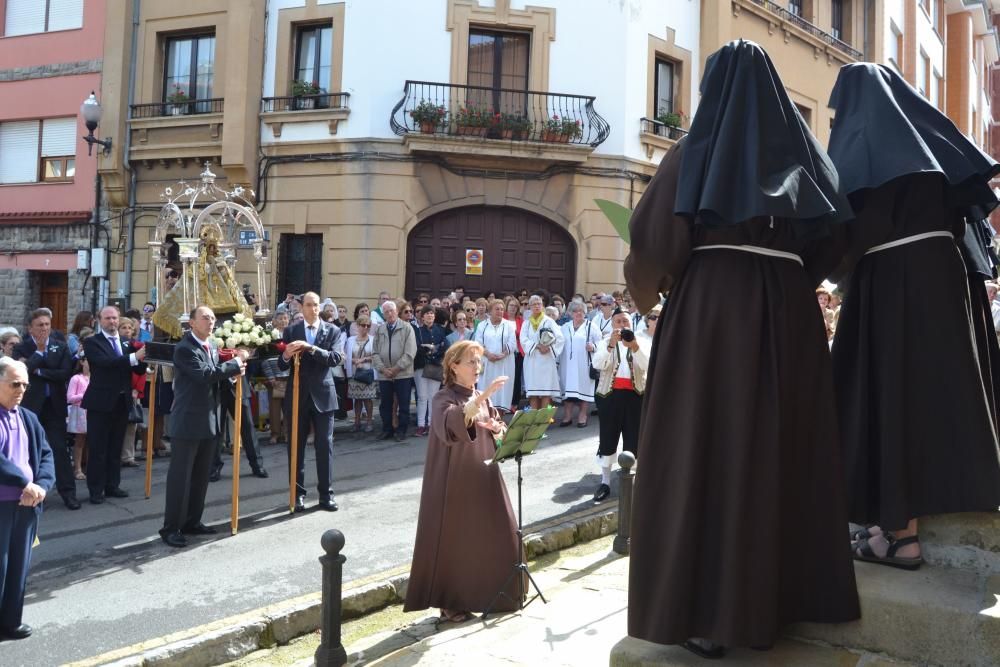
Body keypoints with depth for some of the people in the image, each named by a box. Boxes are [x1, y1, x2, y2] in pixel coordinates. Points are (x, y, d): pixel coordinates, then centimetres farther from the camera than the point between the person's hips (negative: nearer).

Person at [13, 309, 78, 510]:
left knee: (60, 449, 0)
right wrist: (39, 350, -14)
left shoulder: (61, 347, 4)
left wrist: (38, 371, -12)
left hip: (54, 405, 0)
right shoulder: (21, 349, 0)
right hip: (30, 405, 0)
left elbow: (66, 373, -9)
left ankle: (68, 492, 4)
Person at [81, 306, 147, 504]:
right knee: (97, 448, 1)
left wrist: (143, 356, -14)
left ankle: (112, 485, 22)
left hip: (122, 401, 5)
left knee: (116, 447, 13)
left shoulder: (127, 344, 11)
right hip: (101, 401, -5)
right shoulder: (92, 342, -5)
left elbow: (139, 370, 6)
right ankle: (96, 490, 8)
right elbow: (105, 362, -22)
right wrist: (134, 357, -32)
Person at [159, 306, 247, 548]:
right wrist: (236, 362, -18)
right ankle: (171, 527, 6)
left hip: (211, 421, 8)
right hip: (188, 421, -8)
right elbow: (204, 374, -25)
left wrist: (233, 372, -2)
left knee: (201, 476, 15)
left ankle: (192, 521, 26)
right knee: (180, 476, -2)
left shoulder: (213, 346, 13)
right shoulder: (184, 348, -13)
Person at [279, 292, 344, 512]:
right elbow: (282, 366, -1)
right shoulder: (290, 331, 3)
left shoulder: (332, 331, 2)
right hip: (298, 395, 1)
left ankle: (326, 494, 11)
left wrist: (312, 348, -26)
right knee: (296, 446, 6)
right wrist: (286, 356, -23)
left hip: (323, 395, -1)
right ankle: (298, 493, 16)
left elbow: (336, 358, -14)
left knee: (325, 445, 3)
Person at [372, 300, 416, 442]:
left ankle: (401, 431, 13)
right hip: (384, 375, 3)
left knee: (403, 405, 2)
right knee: (385, 405, 9)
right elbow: (375, 352, 7)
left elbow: (410, 352, -9)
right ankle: (387, 430, 21)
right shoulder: (379, 329, 10)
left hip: (403, 373, -3)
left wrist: (397, 368, -13)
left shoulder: (407, 328, -2)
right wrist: (382, 368, -7)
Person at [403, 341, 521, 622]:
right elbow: (451, 423, -35)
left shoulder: (480, 396, 9)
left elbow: (498, 425, 15)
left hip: (483, 474, 7)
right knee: (454, 538, 0)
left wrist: (496, 427, -8)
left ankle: (486, 594, 26)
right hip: (455, 478, -7)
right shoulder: (444, 397, -13)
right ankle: (450, 602, 14)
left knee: (493, 533, 10)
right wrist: (482, 397, -43)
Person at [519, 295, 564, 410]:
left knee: (545, 389, -8)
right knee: (532, 390, -1)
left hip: (546, 358, -2)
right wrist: (537, 346, -15)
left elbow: (560, 338, -3)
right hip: (532, 359, 2)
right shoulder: (526, 323, 12)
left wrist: (549, 347, -16)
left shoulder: (549, 321, 5)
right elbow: (523, 340, -1)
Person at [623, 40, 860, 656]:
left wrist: (655, 282, 13)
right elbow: (831, 240, 10)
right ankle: (782, 595, 19)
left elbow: (654, 236, -6)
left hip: (709, 304, -4)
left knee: (705, 448, -1)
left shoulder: (696, 149, 2)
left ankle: (706, 611, 0)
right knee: (784, 447, 11)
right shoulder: (803, 147, 13)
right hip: (789, 310, 4)